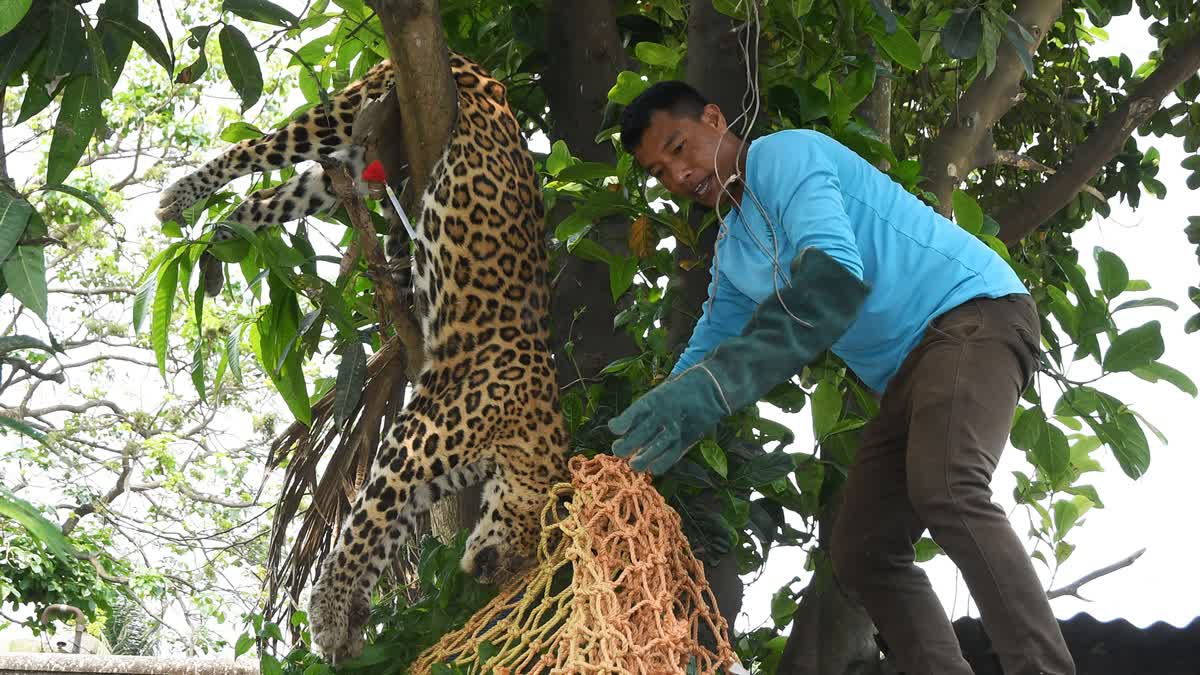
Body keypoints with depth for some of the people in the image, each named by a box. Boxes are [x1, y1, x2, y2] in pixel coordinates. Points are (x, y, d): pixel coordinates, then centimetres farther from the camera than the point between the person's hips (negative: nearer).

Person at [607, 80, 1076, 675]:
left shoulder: (786, 153, -10)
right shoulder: (733, 252, 18)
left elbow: (835, 273, -28)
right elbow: (705, 353, 28)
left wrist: (714, 385, -36)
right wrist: (632, 445, 10)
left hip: (973, 310, -10)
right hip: (908, 372, 10)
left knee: (943, 491, -33)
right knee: (861, 553, 1)